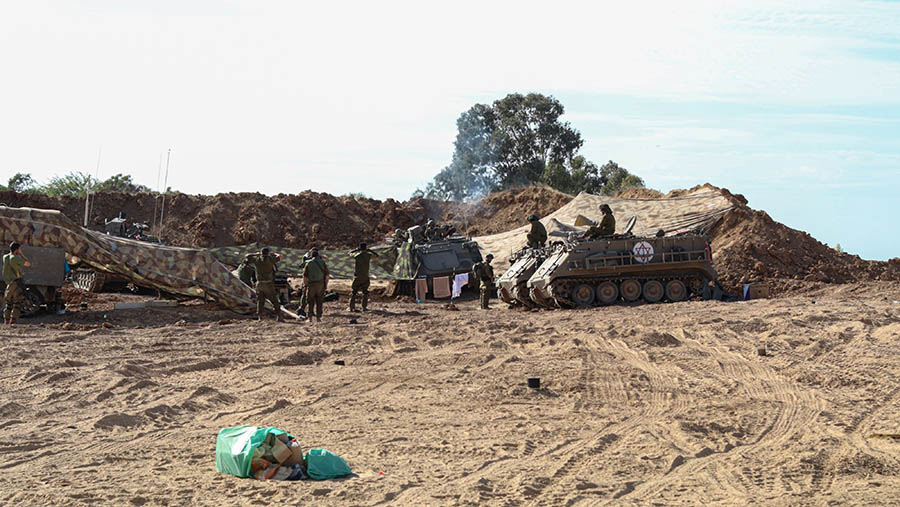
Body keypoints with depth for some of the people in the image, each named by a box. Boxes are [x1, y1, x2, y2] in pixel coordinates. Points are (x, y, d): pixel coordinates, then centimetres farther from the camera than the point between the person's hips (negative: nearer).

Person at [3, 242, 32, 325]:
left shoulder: (5, 257, 7)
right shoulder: (16, 258, -13)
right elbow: (29, 264, -1)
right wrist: (21, 254, 2)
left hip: (9, 284, 7)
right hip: (17, 283, -7)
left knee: (8, 305, 17)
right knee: (17, 305, -7)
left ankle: (6, 323, 18)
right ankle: (12, 324, -16)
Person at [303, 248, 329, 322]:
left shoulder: (308, 263, -2)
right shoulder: (322, 262, -1)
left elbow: (305, 276, -2)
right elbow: (326, 275, -1)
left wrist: (305, 285, 10)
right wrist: (326, 285, 7)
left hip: (311, 284, -1)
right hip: (320, 284, 1)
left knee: (311, 302, 10)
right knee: (319, 301, 9)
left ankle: (310, 317, 7)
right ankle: (318, 317, 7)